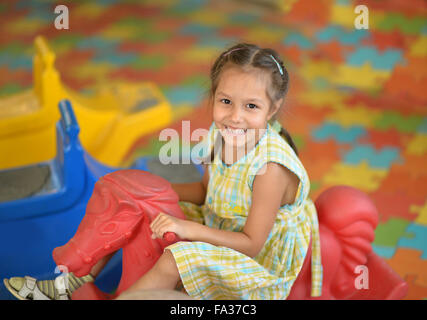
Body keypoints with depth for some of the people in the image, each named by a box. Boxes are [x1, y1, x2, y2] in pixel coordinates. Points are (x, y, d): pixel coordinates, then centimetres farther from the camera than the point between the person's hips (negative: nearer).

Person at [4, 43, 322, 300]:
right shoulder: (221, 135, -10)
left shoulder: (270, 167, -31)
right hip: (216, 226, 8)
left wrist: (188, 229, -33)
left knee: (175, 259, -33)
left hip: (259, 259, -8)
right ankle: (73, 284, 13)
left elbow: (251, 244, -25)